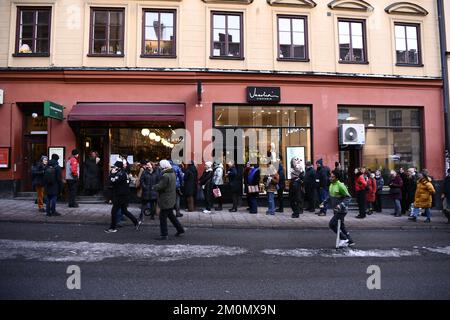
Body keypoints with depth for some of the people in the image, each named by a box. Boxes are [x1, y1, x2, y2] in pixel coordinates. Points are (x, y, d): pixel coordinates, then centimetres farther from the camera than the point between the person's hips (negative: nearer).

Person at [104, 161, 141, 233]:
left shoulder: (121, 174, -18)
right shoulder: (123, 173, 12)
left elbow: (113, 181, -28)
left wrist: (112, 173, -15)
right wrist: (112, 173, -2)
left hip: (121, 196, -10)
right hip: (123, 195, 10)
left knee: (114, 211, 0)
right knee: (124, 211, 18)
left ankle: (113, 228, 10)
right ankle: (136, 222, 19)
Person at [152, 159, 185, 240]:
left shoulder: (165, 176, -23)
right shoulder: (172, 173, 8)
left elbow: (159, 187, -23)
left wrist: (154, 187, -3)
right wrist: (157, 187, 6)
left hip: (166, 200, -10)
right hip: (171, 199, 10)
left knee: (163, 217, 2)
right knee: (171, 215, 22)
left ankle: (164, 235, 9)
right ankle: (180, 230, 27)